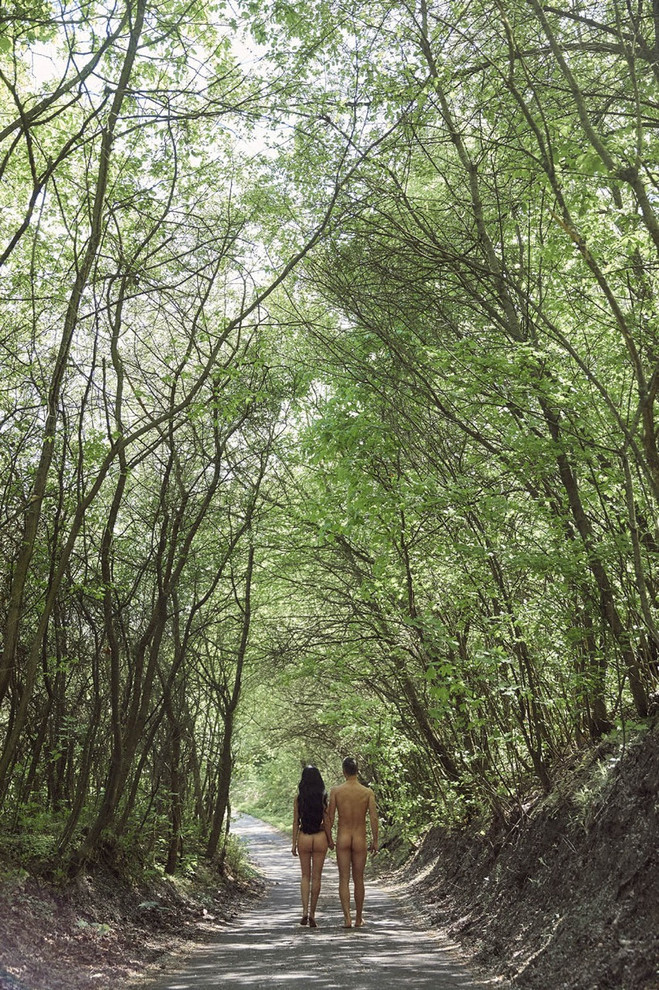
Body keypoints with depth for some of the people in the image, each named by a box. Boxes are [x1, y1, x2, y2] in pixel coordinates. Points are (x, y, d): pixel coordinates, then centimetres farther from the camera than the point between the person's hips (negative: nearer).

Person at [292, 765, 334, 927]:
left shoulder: (298, 798, -4)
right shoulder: (323, 798, -6)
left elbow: (296, 822, -2)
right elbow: (326, 822, -4)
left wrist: (294, 843, 4)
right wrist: (330, 840, 8)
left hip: (303, 838, 1)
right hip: (320, 838, 0)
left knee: (305, 876, 13)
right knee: (316, 877, 8)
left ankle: (305, 911, -2)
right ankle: (312, 914, 10)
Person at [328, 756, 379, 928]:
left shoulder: (335, 791, -5)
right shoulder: (367, 792, -3)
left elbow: (330, 818, -3)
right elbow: (374, 818, -7)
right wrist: (375, 841, 3)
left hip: (342, 838, -1)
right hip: (360, 840, 1)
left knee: (344, 879, 3)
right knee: (358, 879, 13)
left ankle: (347, 918, -10)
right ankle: (359, 918, 23)